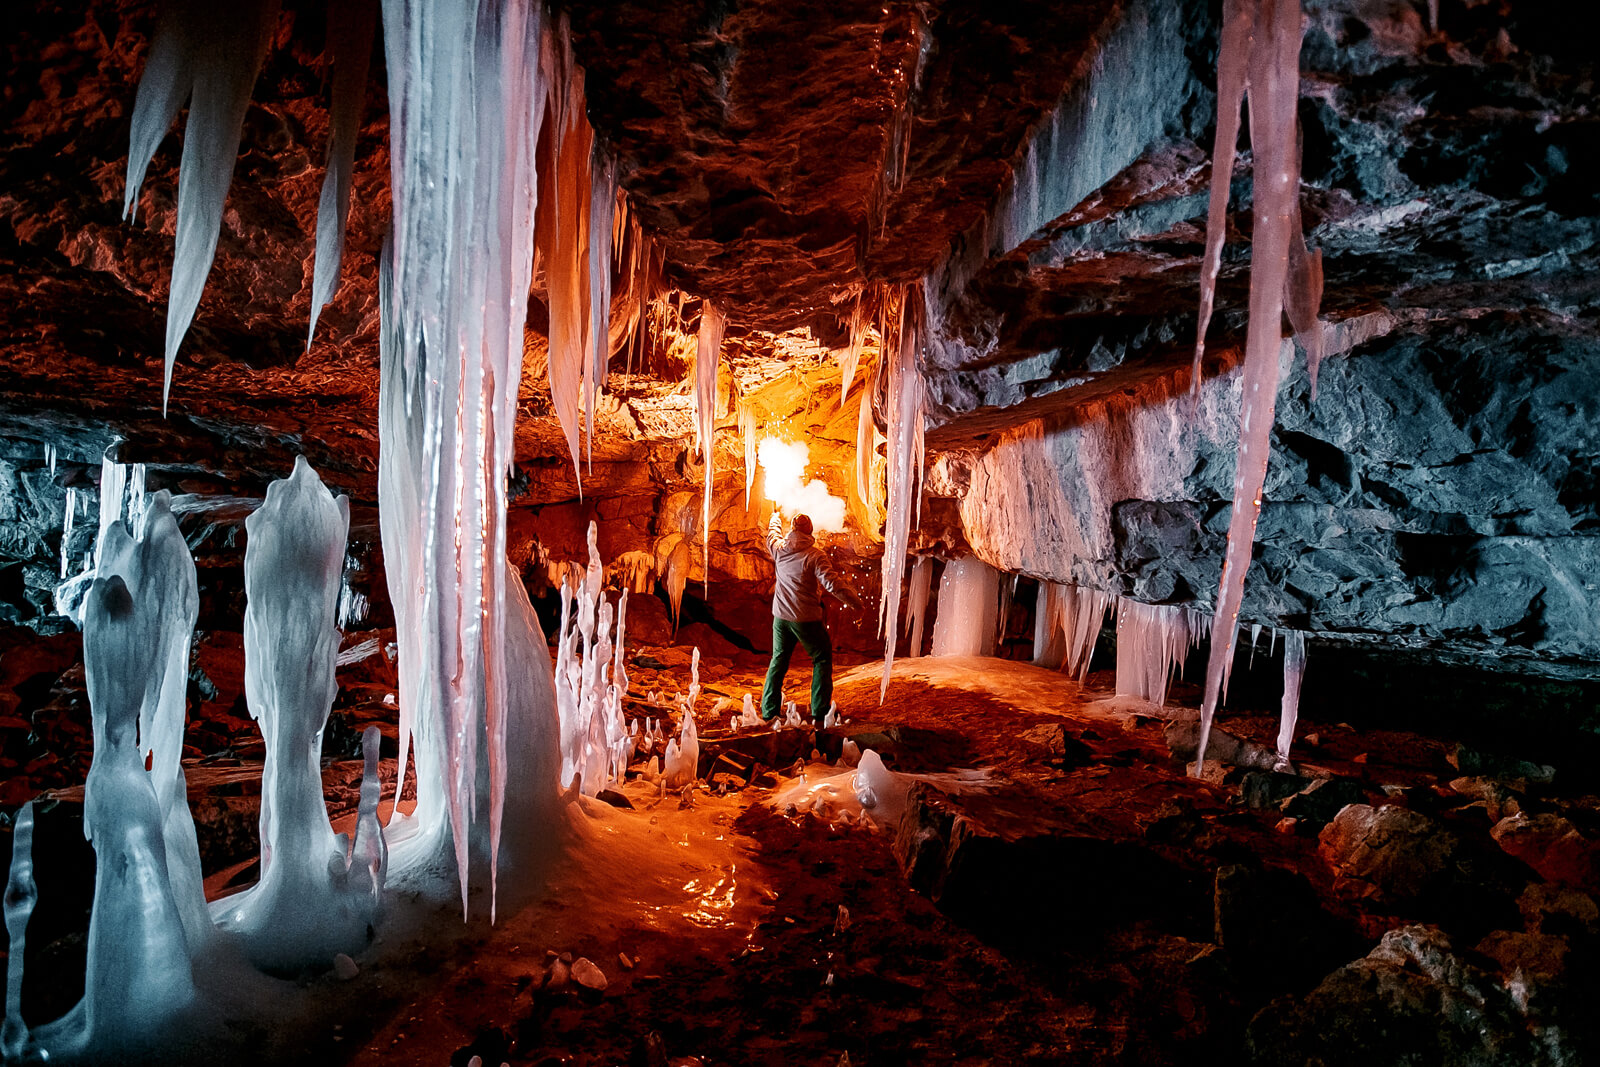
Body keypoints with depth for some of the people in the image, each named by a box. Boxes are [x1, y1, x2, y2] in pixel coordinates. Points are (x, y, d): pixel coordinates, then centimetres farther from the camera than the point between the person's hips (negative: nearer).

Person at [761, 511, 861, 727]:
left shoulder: (779, 549, 0)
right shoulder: (815, 555, -15)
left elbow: (772, 534, 24)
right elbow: (832, 582, -20)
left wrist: (776, 519, 44)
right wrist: (854, 600, -10)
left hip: (781, 617, 5)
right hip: (806, 618, -5)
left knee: (778, 661, 17)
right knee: (823, 660, 8)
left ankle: (769, 713, 20)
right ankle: (819, 715, 2)